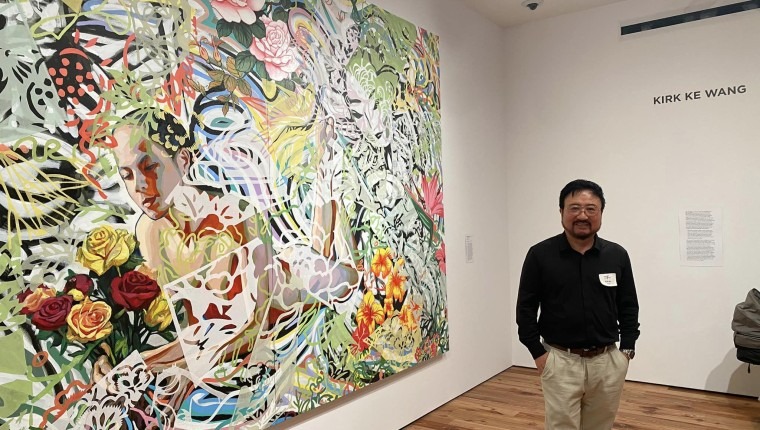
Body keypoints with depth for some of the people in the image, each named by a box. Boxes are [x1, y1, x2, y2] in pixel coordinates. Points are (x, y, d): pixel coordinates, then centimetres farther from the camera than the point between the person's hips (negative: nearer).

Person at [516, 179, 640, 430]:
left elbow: (629, 307, 9)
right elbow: (525, 308, -3)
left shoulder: (617, 255, 0)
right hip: (560, 361, -3)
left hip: (607, 361, 3)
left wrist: (627, 350, 3)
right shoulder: (540, 255, -7)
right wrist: (538, 353, -6)